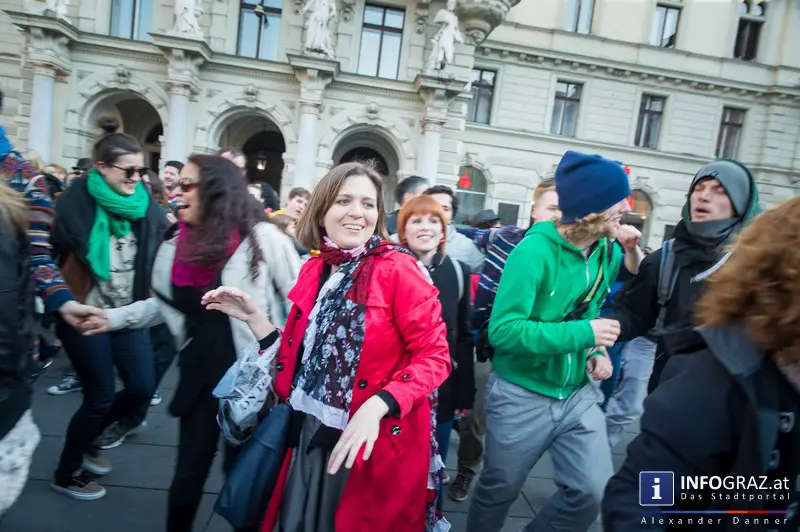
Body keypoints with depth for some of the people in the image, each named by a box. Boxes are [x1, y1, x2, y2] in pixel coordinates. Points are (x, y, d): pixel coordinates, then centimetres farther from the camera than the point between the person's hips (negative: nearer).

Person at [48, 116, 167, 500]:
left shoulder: (145, 205, 1)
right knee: (101, 396, 4)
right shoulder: (77, 203, -11)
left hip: (128, 313, 5)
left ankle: (84, 442, 36)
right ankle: (66, 474, 31)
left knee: (142, 388, 6)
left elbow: (158, 254, 6)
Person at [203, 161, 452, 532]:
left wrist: (377, 406, -27)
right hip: (310, 438, 5)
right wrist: (253, 317, 1)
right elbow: (300, 358, 7)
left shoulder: (399, 270, -16)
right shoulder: (314, 270, 3)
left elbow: (434, 356, -16)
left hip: (374, 446, -5)